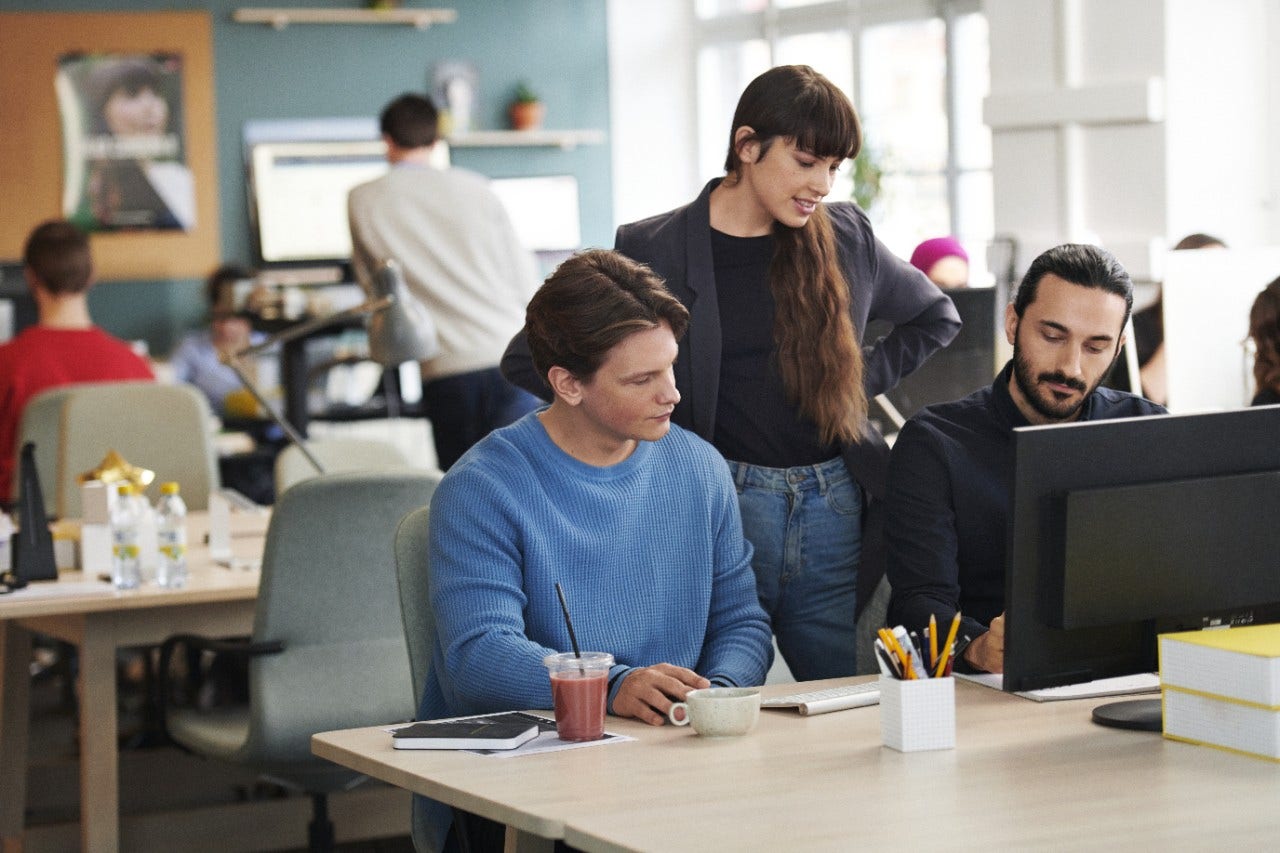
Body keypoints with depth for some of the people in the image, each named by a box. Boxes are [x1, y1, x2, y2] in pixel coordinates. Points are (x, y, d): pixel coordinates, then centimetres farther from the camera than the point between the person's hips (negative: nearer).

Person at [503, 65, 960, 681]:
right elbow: (527, 359, -1)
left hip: (835, 511, 3)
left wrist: (863, 382, 11)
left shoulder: (846, 237, 9)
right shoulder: (652, 251, -2)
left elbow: (936, 318, 25)